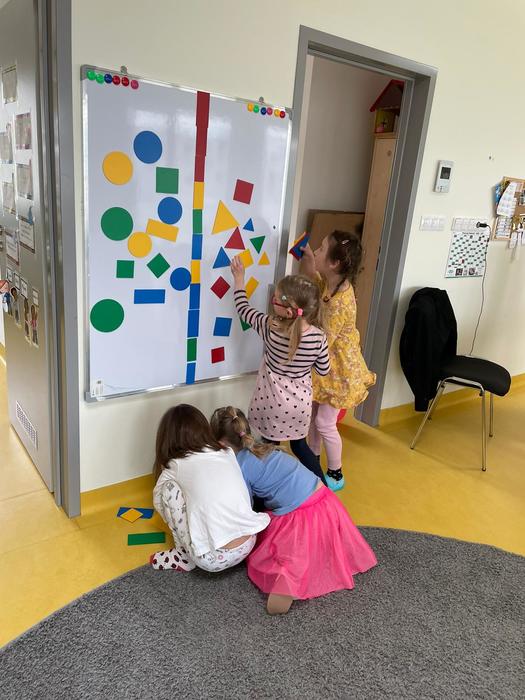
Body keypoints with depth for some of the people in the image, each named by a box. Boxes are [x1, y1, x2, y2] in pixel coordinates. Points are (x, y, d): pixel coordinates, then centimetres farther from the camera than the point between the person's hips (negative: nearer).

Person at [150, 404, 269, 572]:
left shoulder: (176, 465, 1)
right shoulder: (227, 452, 10)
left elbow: (158, 502, 18)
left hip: (213, 559, -5)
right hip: (248, 546, 5)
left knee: (168, 488, 5)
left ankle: (184, 557, 15)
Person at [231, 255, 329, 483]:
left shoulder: (270, 327, -20)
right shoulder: (318, 336, -16)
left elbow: (244, 310, -3)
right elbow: (323, 370, -2)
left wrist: (239, 278, 8)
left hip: (274, 402, -3)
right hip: (300, 401, 3)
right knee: (299, 445, 23)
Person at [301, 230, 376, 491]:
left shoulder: (340, 303, -33)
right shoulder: (330, 283, -8)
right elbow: (312, 279, 15)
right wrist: (307, 258, -2)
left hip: (338, 368, -9)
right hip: (326, 364, 9)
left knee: (325, 423, 4)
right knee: (311, 413, 19)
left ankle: (336, 476, 27)